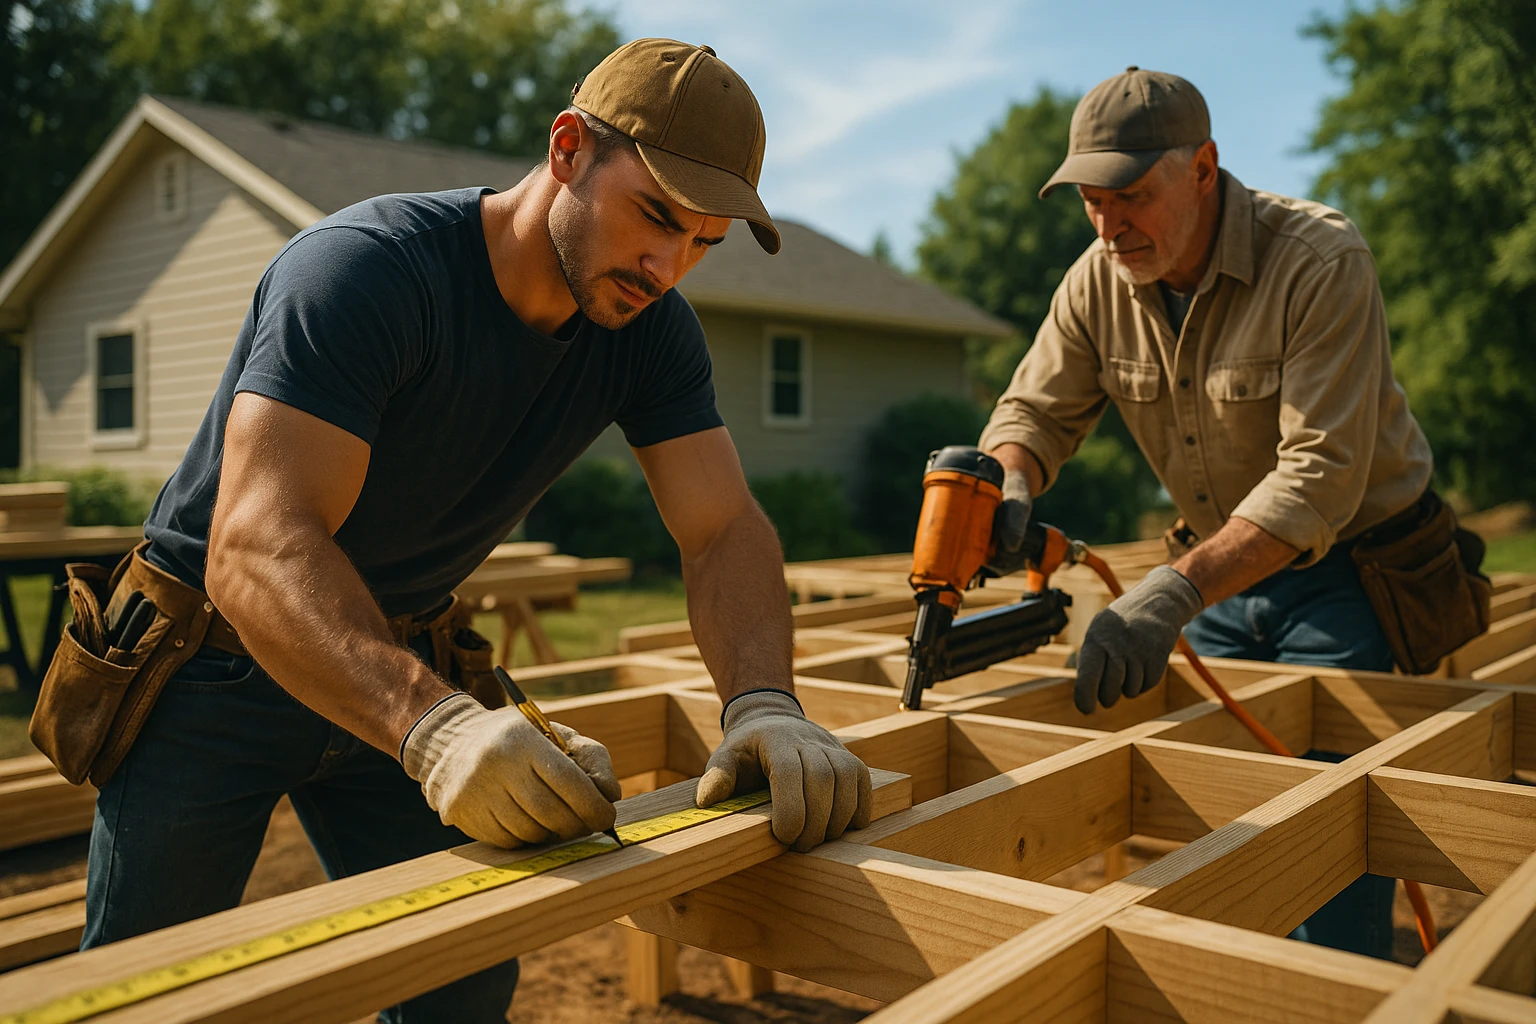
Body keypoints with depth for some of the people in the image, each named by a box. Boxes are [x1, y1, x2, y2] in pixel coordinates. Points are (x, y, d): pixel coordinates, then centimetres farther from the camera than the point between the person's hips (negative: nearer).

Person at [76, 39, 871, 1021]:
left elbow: (726, 530, -14)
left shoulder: (652, 330, -9)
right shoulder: (363, 267, -28)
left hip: (400, 666, 5)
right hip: (216, 670, -4)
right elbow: (255, 544, -38)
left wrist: (765, 704, -34)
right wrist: (434, 726, -54)